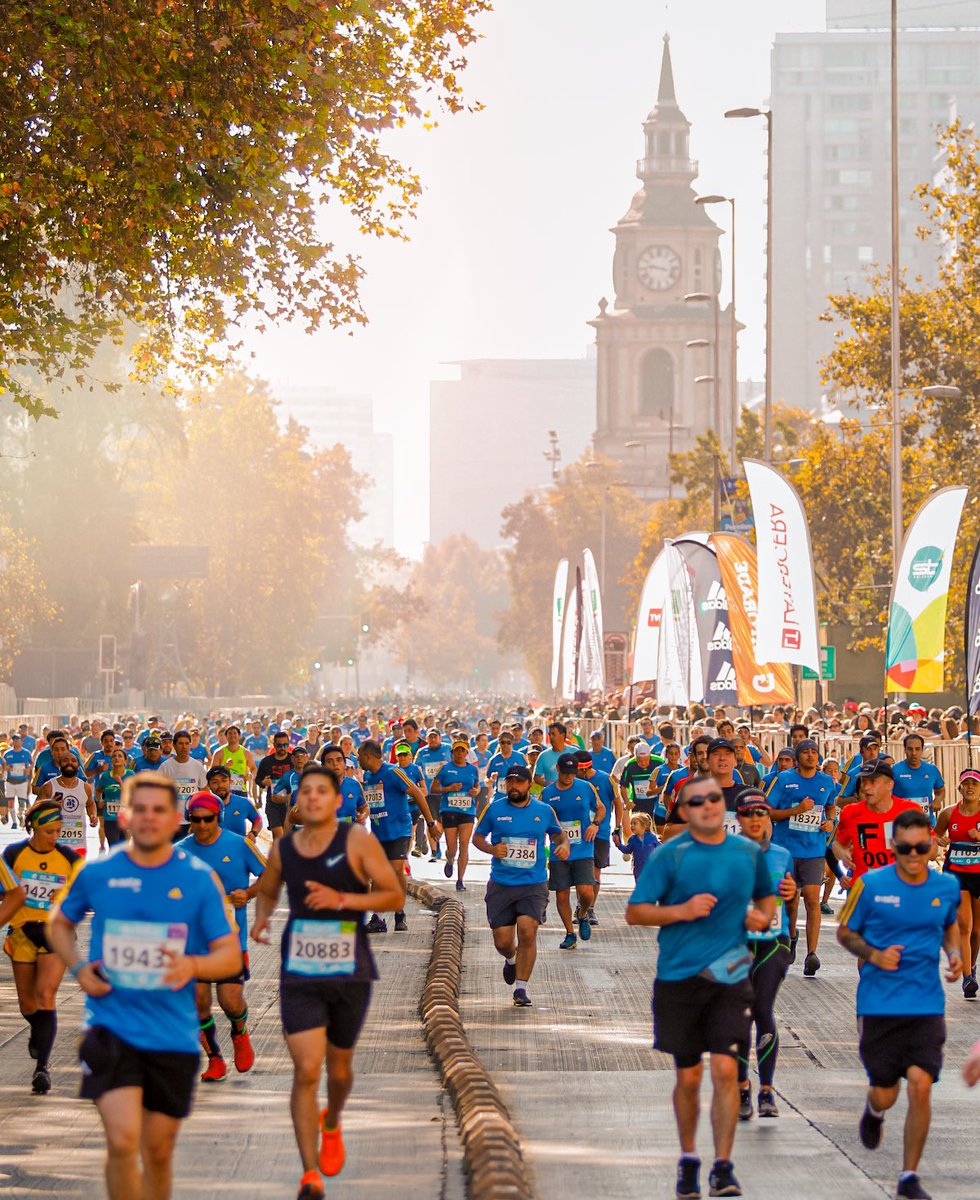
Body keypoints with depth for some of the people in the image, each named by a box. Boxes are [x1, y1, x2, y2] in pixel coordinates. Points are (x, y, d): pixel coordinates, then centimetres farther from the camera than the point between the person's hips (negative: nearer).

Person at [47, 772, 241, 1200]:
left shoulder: (199, 879, -1)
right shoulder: (98, 873, 1)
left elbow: (230, 956, 0)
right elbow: (59, 923, 19)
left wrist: (193, 965, -22)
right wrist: (78, 967, 0)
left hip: (173, 1033, 1)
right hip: (111, 1027, -1)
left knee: (158, 1150, 11)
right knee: (122, 1140, -18)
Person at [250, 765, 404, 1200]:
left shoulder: (358, 841, -8)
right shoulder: (283, 848, 2)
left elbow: (394, 895, -8)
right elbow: (267, 891, 21)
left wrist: (342, 899, -21)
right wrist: (261, 917, -2)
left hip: (350, 975, -1)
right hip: (299, 976, 1)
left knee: (339, 1068, 16)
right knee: (306, 1071, -11)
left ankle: (331, 1124, 51)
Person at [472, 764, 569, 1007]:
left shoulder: (544, 811, 5)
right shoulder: (494, 809, 3)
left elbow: (558, 832, 23)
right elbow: (477, 837, 12)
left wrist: (563, 844, 0)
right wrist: (491, 849, -9)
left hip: (534, 884, -1)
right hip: (501, 884, 1)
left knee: (527, 930, -20)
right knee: (502, 941, 1)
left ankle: (521, 988, -10)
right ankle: (511, 960, 40)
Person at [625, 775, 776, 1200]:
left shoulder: (749, 852, 5)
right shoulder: (669, 855, -4)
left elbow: (766, 895, 24)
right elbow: (635, 912, -5)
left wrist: (763, 915, 2)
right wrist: (683, 911, -19)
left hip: (729, 976, 1)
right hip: (679, 977, -1)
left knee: (725, 1070, -12)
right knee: (688, 1077, 8)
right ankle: (688, 1159, 28)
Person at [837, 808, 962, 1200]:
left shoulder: (947, 887, 1)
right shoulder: (871, 884, -7)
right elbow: (845, 930, 4)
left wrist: (955, 954, 1)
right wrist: (874, 955, -14)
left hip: (927, 1004, 1)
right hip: (878, 1003, -1)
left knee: (920, 1087, -12)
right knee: (885, 1094, 6)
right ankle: (874, 1110, 47)